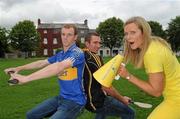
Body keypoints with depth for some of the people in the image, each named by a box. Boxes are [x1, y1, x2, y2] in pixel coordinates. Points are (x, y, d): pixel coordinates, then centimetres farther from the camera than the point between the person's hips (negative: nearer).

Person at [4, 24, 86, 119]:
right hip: (61, 97, 8)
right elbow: (42, 63, 18)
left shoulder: (77, 53, -20)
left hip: (74, 101, -8)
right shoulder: (60, 54, 9)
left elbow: (58, 67, -35)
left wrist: (26, 78, -39)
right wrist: (19, 68, 11)